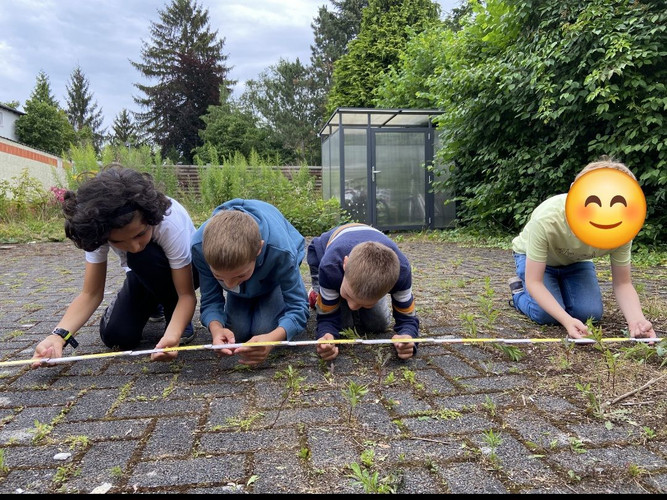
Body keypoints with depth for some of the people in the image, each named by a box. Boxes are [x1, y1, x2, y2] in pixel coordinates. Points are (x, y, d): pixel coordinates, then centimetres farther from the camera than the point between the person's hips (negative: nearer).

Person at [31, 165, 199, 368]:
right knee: (117, 336, -18)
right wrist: (59, 335, -39)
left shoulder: (170, 223, -38)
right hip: (145, 276, 3)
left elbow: (187, 294, -34)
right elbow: (91, 293, -22)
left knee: (145, 257, -35)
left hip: (184, 270, -3)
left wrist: (172, 335, -53)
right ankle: (152, 304, 14)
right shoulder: (100, 228, -28)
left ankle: (178, 318, -11)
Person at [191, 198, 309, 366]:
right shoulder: (200, 246, -38)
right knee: (238, 332, -11)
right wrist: (216, 328, -51)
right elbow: (210, 301, -27)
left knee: (263, 329, -19)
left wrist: (273, 338, -56)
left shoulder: (281, 250, -45)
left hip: (274, 276, -2)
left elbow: (297, 307, -36)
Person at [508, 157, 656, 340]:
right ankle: (518, 291, 9)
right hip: (532, 256, -3)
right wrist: (567, 320, -47)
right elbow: (534, 282, -34)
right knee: (547, 315, -23)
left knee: (591, 313, -16)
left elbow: (622, 283, -19)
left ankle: (560, 288, 15)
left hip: (576, 261, 4)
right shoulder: (546, 220, -41)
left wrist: (637, 320, -39)